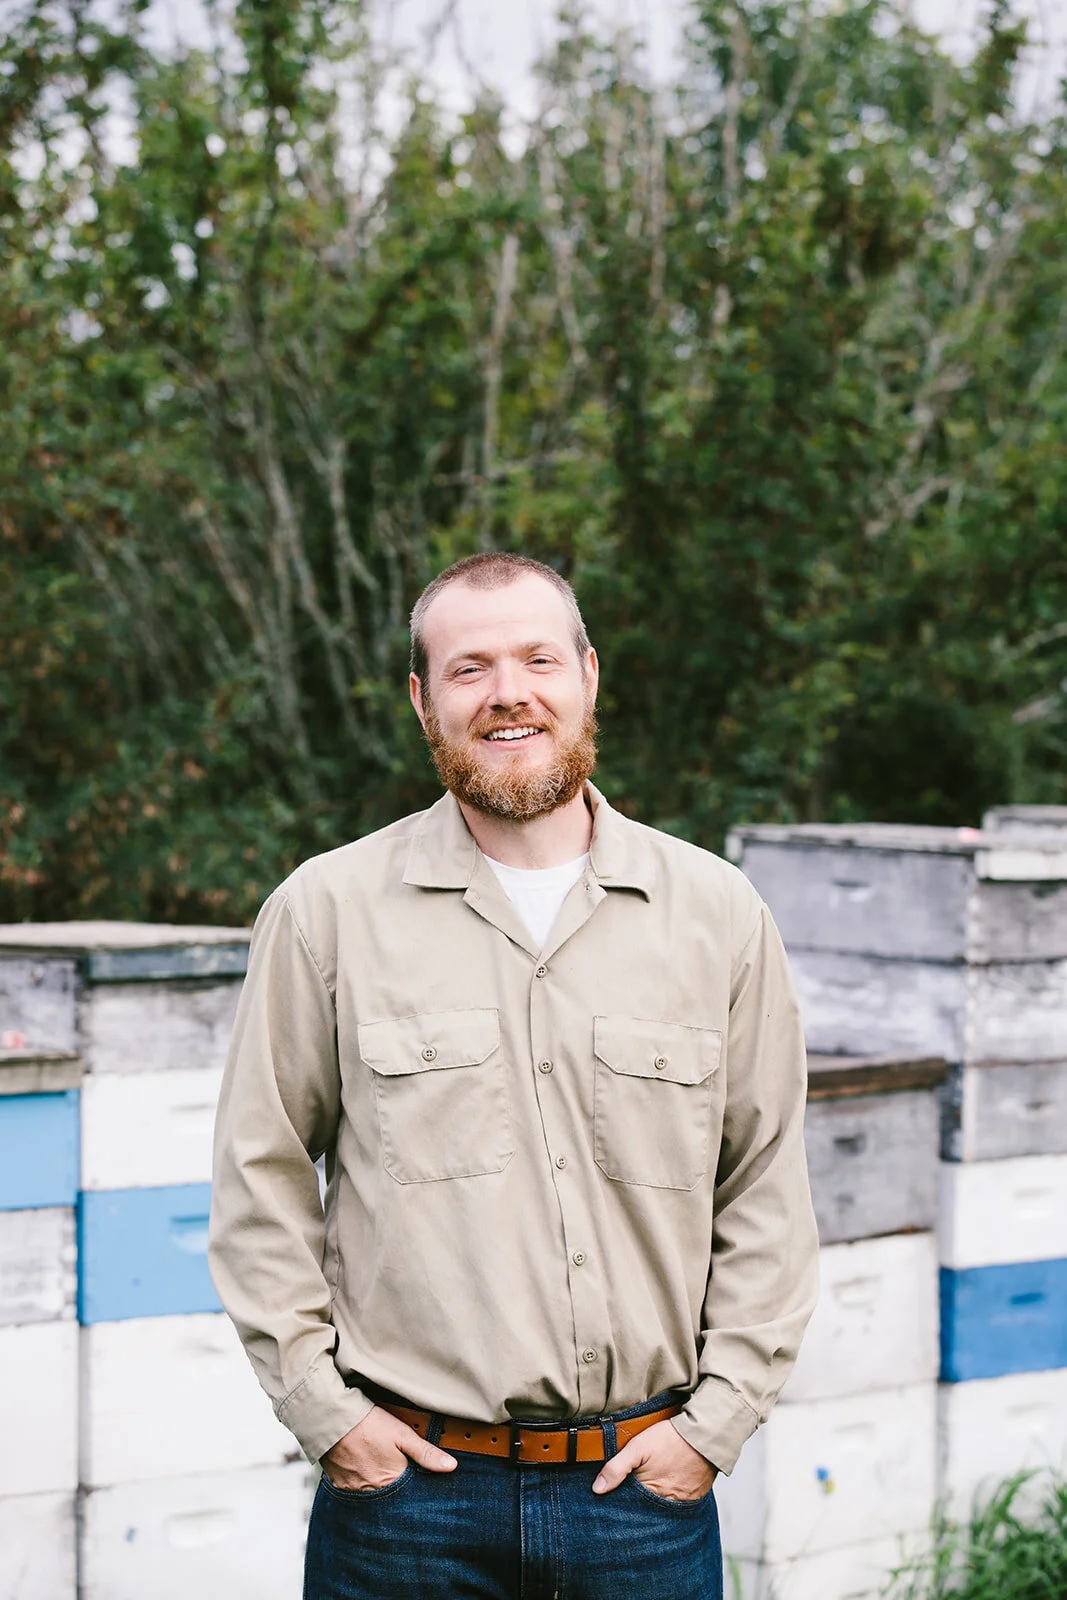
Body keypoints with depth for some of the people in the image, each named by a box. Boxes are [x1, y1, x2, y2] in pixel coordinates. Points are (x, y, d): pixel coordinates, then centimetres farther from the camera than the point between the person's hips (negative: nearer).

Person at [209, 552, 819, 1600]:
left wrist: (716, 1419, 0)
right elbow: (262, 1177, 4)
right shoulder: (325, 911, 0)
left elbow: (766, 1190, 7)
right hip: (401, 1480, -1)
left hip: (646, 1481, 1)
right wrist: (320, 1406, -3)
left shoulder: (717, 913, 4)